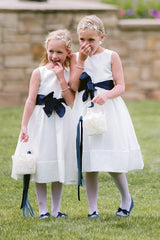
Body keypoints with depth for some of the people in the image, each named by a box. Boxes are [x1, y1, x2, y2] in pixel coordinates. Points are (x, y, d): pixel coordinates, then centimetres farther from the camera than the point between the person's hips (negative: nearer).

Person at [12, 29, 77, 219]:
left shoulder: (69, 73, 3)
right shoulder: (39, 73, -4)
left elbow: (71, 102, -7)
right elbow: (31, 100, -6)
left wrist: (62, 79, -13)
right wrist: (24, 126, -12)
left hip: (62, 124, 2)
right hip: (41, 123, -2)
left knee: (59, 166, 7)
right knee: (41, 166, 1)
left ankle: (56, 209, 16)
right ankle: (42, 209, 10)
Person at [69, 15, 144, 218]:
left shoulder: (111, 56, 0)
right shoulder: (76, 58, 7)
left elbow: (120, 86, -4)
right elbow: (74, 86, -4)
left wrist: (106, 95, -23)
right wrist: (81, 60, -8)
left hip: (108, 109, -2)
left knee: (113, 162, -4)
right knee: (89, 165, 2)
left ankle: (126, 199, 20)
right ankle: (92, 209, 10)